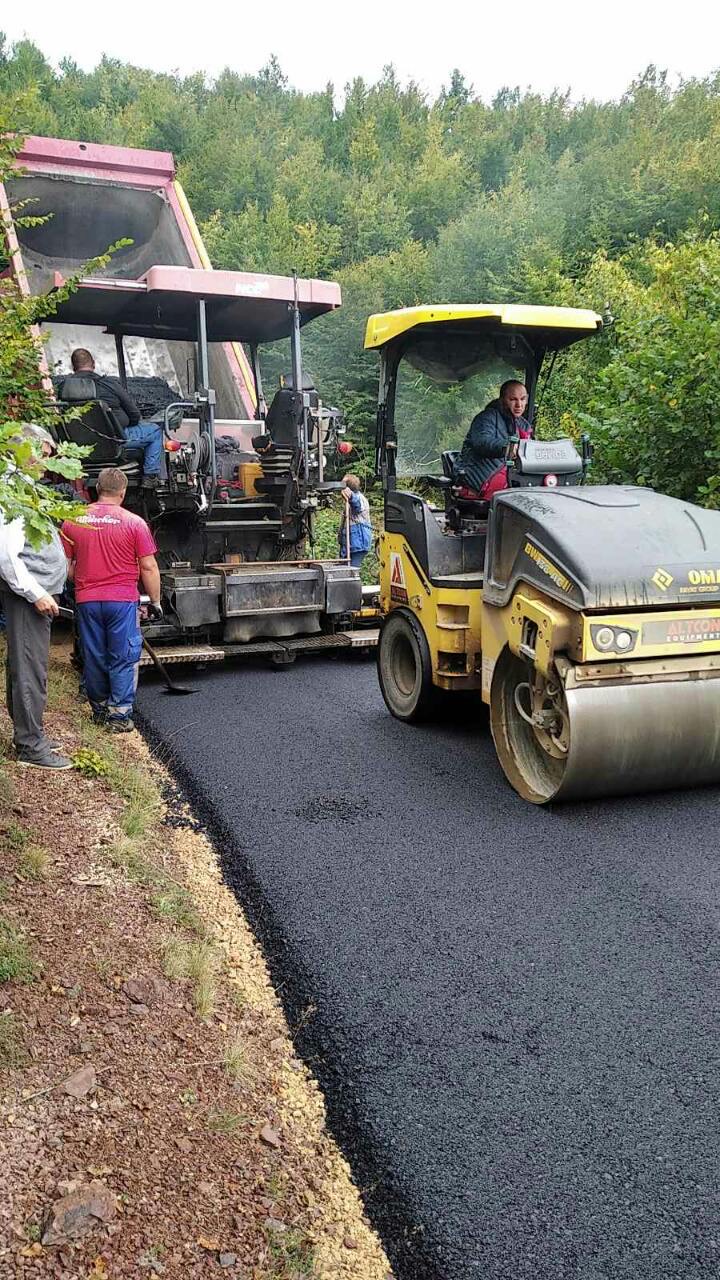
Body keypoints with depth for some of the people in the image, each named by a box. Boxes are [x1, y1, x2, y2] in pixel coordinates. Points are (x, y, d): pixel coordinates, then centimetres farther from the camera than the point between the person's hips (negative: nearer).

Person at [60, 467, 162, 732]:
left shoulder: (72, 521, 3)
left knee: (93, 657, 14)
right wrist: (155, 601, 3)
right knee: (124, 659, 5)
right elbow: (149, 567, -6)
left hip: (86, 600, 3)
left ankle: (99, 709, 27)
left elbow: (66, 565, 7)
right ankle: (119, 714, 5)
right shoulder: (134, 523, -6)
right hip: (123, 600, -3)